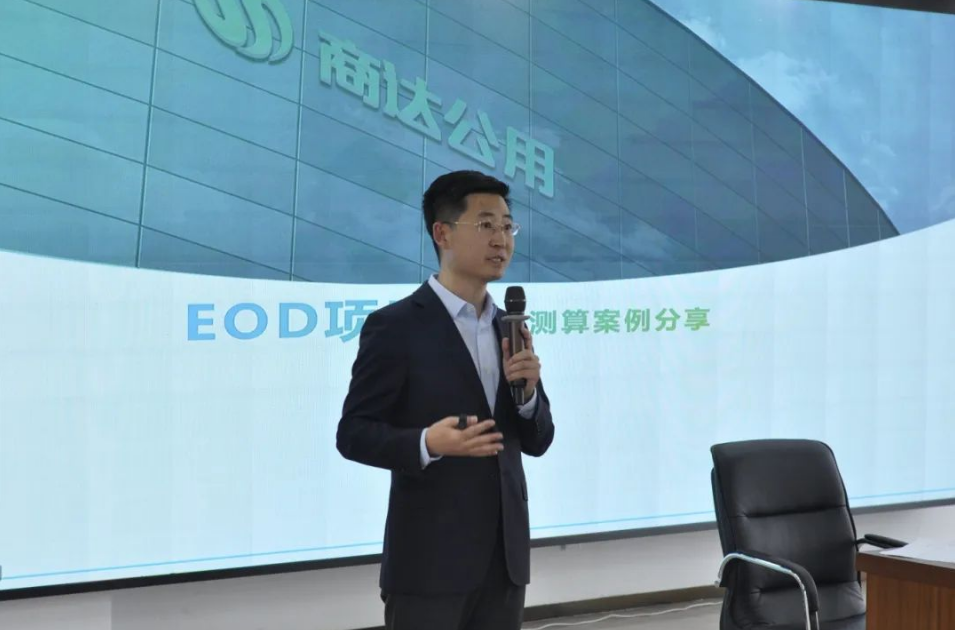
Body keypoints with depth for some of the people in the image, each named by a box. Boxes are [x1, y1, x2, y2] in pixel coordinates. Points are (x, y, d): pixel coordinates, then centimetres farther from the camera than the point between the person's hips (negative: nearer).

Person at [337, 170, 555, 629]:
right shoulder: (395, 326, -7)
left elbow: (537, 442, 13)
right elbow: (353, 434, -9)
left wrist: (527, 390, -7)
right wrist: (427, 443, -26)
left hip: (504, 556, 6)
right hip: (429, 558, -6)